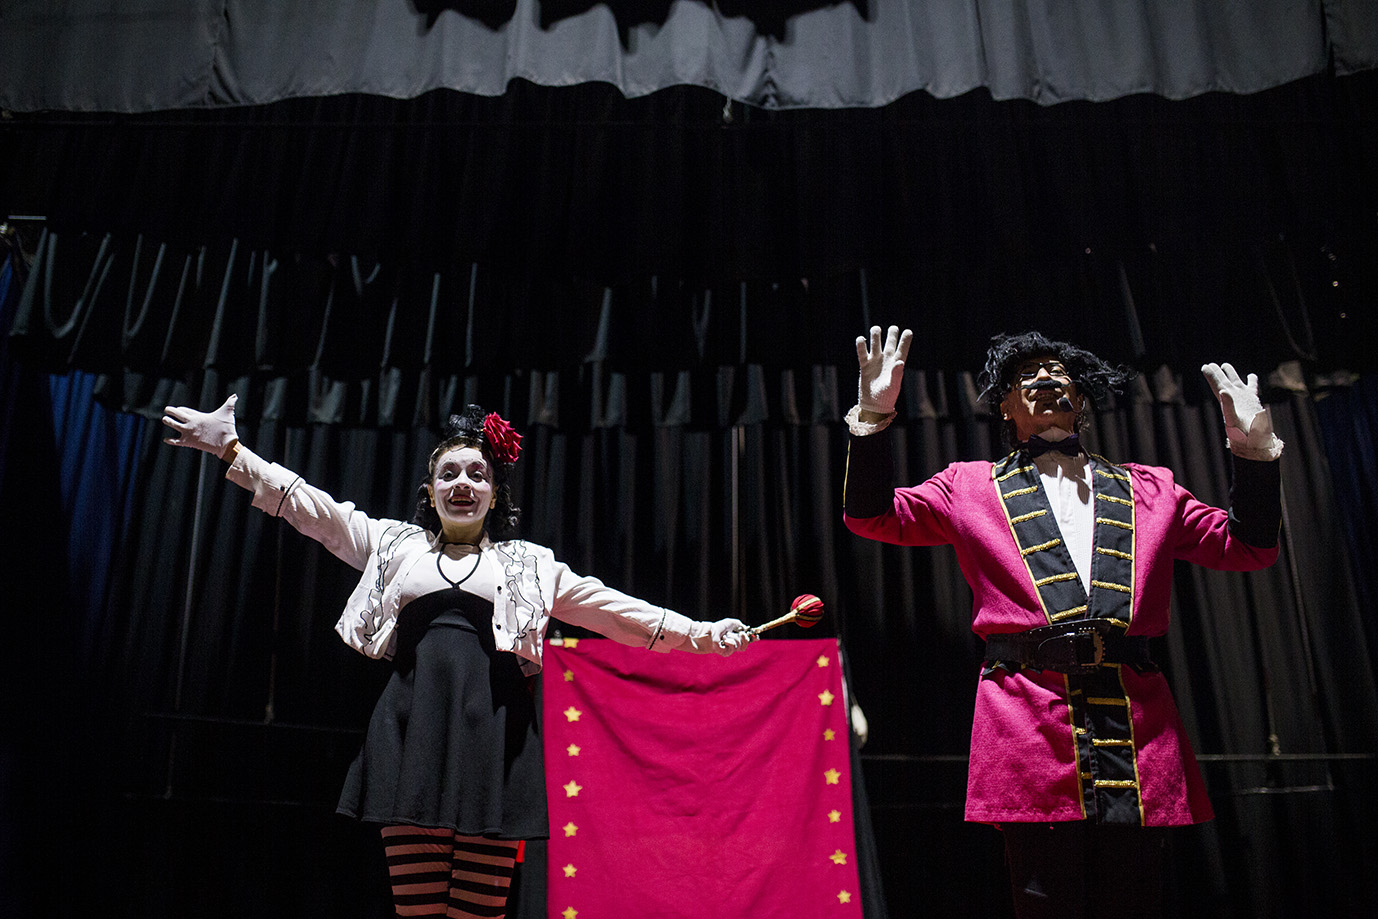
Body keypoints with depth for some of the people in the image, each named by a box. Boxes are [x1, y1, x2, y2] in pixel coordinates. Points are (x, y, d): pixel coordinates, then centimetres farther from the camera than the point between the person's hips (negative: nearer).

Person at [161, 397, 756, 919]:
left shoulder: (529, 564, 17)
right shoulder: (394, 544, 19)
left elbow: (610, 607, 14)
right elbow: (308, 504, 16)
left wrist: (700, 633, 9)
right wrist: (232, 450, 10)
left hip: (495, 733, 0)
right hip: (414, 726, 1)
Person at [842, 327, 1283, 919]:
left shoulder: (1149, 490, 20)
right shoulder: (972, 487, 14)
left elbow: (1247, 547, 18)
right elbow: (872, 515, 7)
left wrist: (1253, 447, 4)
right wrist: (874, 415, -6)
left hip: (1137, 722, 3)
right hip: (1030, 724, -2)